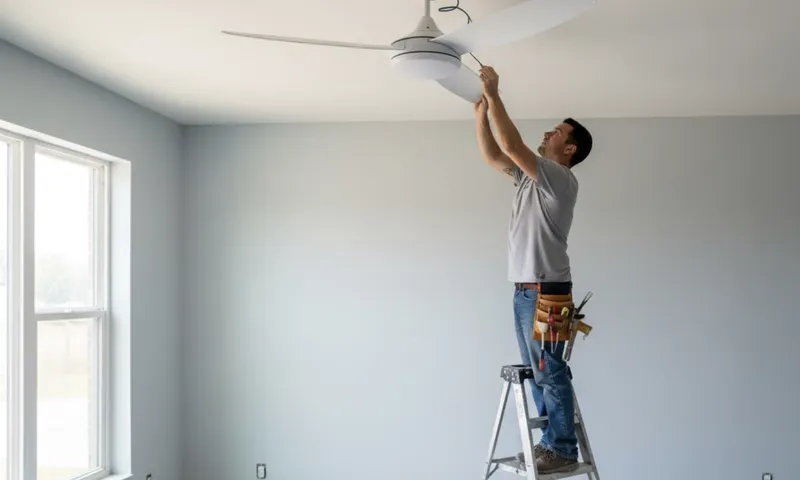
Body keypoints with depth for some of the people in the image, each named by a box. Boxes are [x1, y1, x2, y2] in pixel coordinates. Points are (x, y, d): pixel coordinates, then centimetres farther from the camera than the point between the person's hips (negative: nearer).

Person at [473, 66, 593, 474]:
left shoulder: (560, 179, -13)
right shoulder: (531, 176, 15)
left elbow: (512, 145, -21)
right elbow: (492, 155, 19)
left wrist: (493, 94, -15)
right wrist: (480, 111, 9)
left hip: (545, 293, -10)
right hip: (524, 291, 10)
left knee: (551, 373, -4)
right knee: (537, 373, 14)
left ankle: (564, 450, 5)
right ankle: (551, 442, 24)